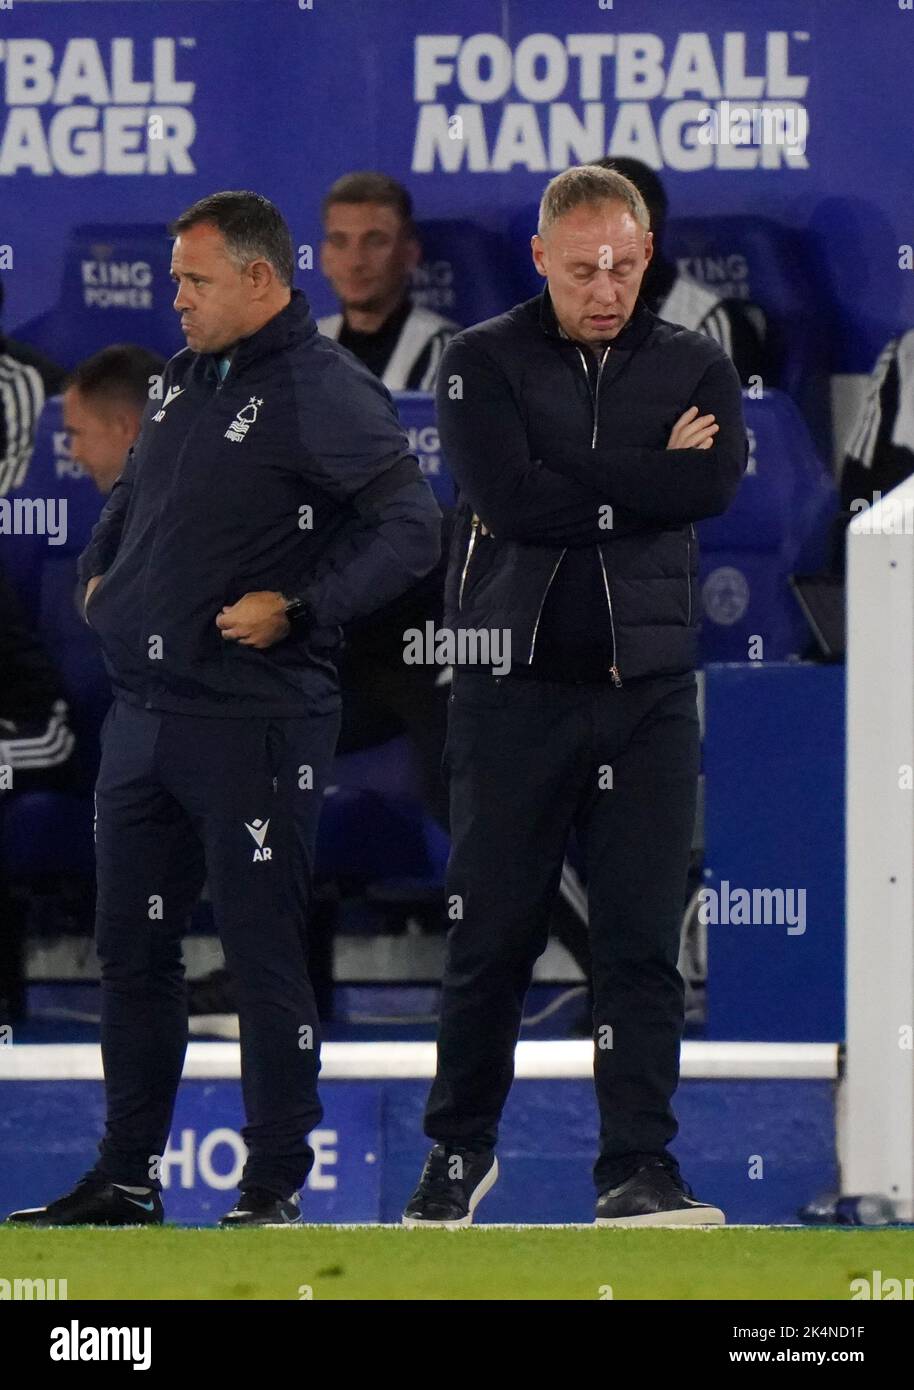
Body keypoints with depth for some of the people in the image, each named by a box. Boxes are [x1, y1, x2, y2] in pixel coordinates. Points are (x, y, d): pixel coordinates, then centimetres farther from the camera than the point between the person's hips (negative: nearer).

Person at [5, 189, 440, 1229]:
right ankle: (126, 1176, 19)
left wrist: (299, 610, -19)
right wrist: (100, 569, 18)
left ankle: (274, 1186, 4)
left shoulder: (325, 392, -10)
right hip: (141, 716, 8)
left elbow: (409, 528, -16)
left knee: (265, 958, -3)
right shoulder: (183, 382, 15)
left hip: (257, 725, -8)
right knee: (131, 950, 11)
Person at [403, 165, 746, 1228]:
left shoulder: (695, 368, 9)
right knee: (491, 935, 4)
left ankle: (639, 1171, -2)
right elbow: (504, 496, -13)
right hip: (514, 689, -1)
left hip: (648, 690, 1)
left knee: (642, 939, -3)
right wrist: (647, 480, -6)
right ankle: (459, 1151, 20)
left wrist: (565, 481, -11)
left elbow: (717, 481, -11)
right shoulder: (482, 363, 3)